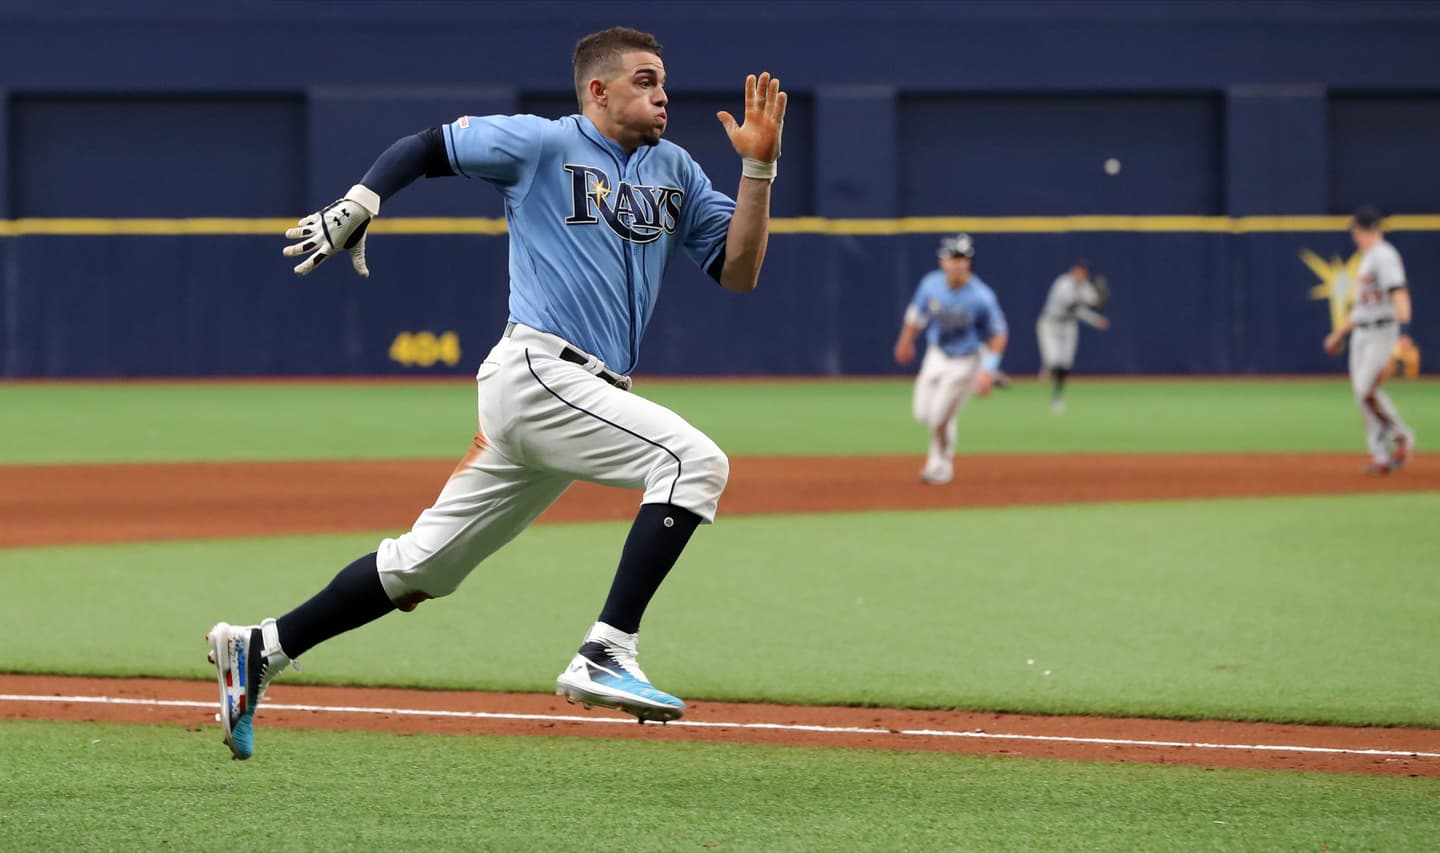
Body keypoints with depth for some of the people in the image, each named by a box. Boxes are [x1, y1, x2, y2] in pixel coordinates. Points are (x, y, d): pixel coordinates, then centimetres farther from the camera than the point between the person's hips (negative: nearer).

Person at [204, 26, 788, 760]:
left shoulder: (674, 172, 18)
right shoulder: (540, 144, 1)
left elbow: (739, 273, 13)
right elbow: (424, 148, 8)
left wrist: (758, 166, 4)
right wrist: (354, 208, -8)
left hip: (585, 396, 7)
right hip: (536, 371, -7)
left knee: (424, 565, 10)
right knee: (694, 459, -23)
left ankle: (260, 649, 19)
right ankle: (603, 656, -26)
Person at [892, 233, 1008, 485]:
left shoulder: (981, 297, -27)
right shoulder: (931, 284, -14)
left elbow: (999, 334, -16)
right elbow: (917, 313, 6)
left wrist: (988, 370, -24)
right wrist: (906, 341, 20)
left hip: (966, 361, -5)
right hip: (936, 356, 5)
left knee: (941, 418, -6)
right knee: (923, 414, 7)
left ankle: (940, 464, 22)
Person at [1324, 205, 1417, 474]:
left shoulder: (1384, 256, -13)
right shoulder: (1366, 259, 18)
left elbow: (1399, 293, -26)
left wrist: (1404, 329, -40)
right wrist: (1340, 333, 31)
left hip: (1382, 333, -10)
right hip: (1361, 334, 10)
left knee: (1367, 392, -16)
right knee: (1362, 394, 4)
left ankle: (1402, 437, 3)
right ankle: (1380, 455, 8)